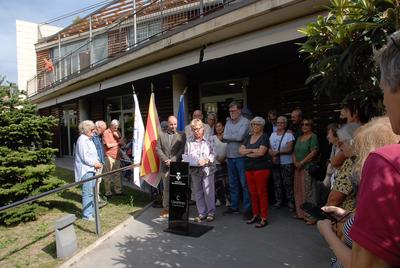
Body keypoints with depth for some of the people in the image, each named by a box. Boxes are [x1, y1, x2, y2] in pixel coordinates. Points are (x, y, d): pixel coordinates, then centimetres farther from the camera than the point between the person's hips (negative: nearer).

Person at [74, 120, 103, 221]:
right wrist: (95, 164, -11)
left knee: (91, 192, 15)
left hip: (91, 169, 10)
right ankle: (87, 215, 0)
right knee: (87, 192, -7)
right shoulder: (82, 139, -13)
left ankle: (92, 211, 25)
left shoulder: (89, 139, 17)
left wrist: (98, 163, 6)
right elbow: (84, 157, -18)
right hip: (85, 170, -10)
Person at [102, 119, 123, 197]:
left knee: (117, 174, 11)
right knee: (108, 175, 0)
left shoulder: (117, 132, 13)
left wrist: (118, 136, -9)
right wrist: (117, 143, -2)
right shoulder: (106, 133, -8)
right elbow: (108, 145, -15)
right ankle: (108, 192, 8)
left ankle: (118, 190, 19)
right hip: (109, 156, -6)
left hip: (117, 156, 6)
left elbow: (121, 142, 9)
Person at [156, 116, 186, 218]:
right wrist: (166, 160, -9)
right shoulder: (161, 135, 10)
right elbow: (158, 149, 4)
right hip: (165, 166, 2)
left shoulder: (182, 136, 4)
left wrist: (172, 160, -14)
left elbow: (182, 150, -4)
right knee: (166, 188, 8)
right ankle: (166, 208, 17)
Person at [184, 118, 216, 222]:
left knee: (208, 191, -1)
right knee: (198, 192, 10)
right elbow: (186, 154, 10)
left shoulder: (208, 140, -4)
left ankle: (211, 212, 16)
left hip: (207, 169, -3)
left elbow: (213, 154, -2)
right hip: (194, 170, 3)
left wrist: (206, 160, -17)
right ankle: (202, 213, 22)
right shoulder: (189, 140, 5)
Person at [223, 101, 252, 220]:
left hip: (241, 156, -6)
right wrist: (236, 137, -9)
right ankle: (234, 207, 25)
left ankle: (247, 209, 6)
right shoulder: (228, 122, 12)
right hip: (230, 156, 6)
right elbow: (225, 137, 2)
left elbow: (240, 137, -19)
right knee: (232, 183, 14)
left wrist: (229, 137, -5)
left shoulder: (245, 122, -7)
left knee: (244, 183, -2)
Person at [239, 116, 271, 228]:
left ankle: (264, 218, 7)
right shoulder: (248, 137, 15)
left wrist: (247, 153, -4)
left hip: (261, 169, -6)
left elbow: (261, 152, -17)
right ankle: (255, 215, 23)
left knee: (262, 193, -2)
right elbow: (240, 150, 7)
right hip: (249, 169, 6)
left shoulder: (264, 137, -5)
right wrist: (252, 150, -9)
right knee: (253, 193, 11)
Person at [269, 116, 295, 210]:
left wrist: (276, 152, -15)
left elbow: (289, 149, -14)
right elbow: (269, 148, 5)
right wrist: (273, 155, -13)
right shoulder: (272, 135, 11)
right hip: (275, 163, 5)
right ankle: (279, 200, 19)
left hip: (287, 163, -5)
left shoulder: (289, 135, -4)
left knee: (287, 183, -1)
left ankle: (290, 201, 10)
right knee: (277, 183, 9)